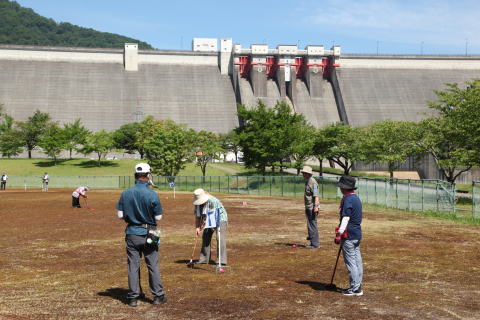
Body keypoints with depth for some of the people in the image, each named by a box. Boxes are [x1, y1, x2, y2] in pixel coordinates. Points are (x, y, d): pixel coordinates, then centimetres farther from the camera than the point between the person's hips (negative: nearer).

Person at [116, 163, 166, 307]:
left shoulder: (125, 193, -6)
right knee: (153, 265, 9)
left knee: (133, 266, 10)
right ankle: (158, 296, 15)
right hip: (148, 235, -2)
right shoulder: (152, 195, -14)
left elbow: (120, 215, -3)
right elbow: (158, 217, -9)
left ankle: (133, 297, 14)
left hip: (131, 234, 2)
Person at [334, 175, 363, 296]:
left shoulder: (348, 199, -16)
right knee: (357, 261, 13)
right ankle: (357, 286, 20)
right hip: (357, 234, 10)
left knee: (350, 262, -3)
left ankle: (354, 288, 2)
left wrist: (339, 233, -26)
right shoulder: (356, 198, 15)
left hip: (349, 235, -10)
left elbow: (346, 218, -23)